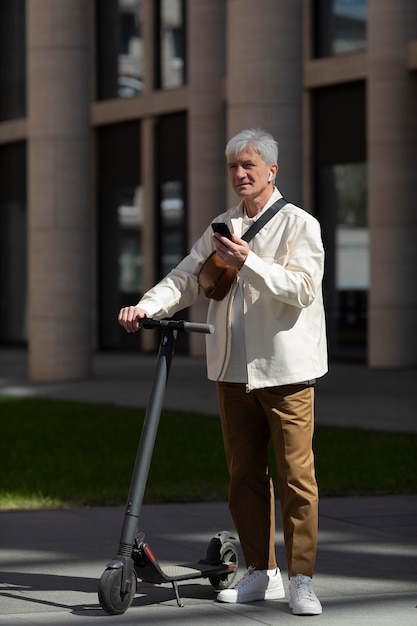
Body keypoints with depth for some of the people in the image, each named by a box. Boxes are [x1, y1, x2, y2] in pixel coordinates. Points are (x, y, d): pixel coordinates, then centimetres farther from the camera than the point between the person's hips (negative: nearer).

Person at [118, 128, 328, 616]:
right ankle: (260, 573, 17)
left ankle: (300, 579, -1)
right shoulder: (222, 227, 15)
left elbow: (302, 287, -14)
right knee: (244, 473, 8)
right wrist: (149, 305, -9)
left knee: (296, 474, -6)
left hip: (285, 370, -5)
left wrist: (249, 262, -22)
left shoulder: (298, 224, -2)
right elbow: (187, 277, 9)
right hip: (232, 370, 6)